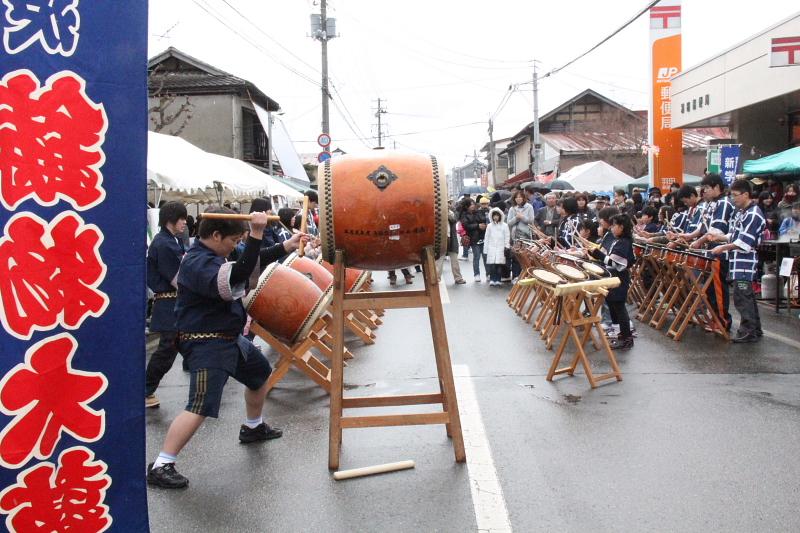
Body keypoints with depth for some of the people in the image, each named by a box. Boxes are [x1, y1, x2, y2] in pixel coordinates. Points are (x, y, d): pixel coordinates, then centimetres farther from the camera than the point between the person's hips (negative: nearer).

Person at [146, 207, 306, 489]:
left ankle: (253, 427, 48)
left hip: (230, 337, 11)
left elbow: (251, 262, 19)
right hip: (206, 344, -11)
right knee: (200, 407, -17)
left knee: (260, 372, 27)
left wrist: (287, 245, 16)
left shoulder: (213, 255, 8)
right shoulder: (198, 263, -24)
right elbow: (237, 276, -41)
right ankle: (161, 466, -9)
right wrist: (256, 234, -44)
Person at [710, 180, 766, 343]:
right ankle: (755, 330, 22)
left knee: (741, 296, -8)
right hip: (738, 262, 10)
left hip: (745, 262, -10)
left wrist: (723, 248, -18)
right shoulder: (741, 212, 15)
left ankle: (748, 332, -3)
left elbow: (745, 242, -19)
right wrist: (720, 237, 6)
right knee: (748, 297, 14)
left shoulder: (753, 214, -14)